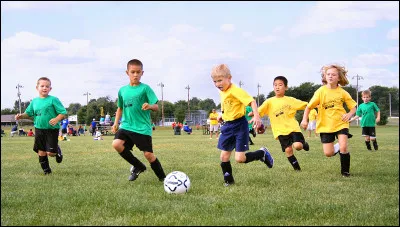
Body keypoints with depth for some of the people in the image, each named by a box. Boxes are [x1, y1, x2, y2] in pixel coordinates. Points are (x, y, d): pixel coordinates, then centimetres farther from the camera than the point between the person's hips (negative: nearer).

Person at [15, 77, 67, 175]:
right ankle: (46, 170, 23)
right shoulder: (34, 101, 8)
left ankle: (57, 150, 27)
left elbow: (63, 113, -8)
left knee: (50, 152, -8)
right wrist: (21, 116, -2)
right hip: (39, 129, 5)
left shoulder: (53, 100, -7)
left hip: (52, 130, -5)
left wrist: (57, 119, -26)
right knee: (41, 152, 7)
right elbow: (28, 113, 18)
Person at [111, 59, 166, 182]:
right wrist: (116, 123, 14)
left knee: (148, 154, -6)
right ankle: (138, 166, 2)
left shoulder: (145, 88, -4)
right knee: (116, 144, -19)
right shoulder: (122, 90, 10)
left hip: (143, 128, -4)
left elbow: (156, 107, -9)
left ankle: (162, 178, 18)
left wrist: (149, 106, -31)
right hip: (126, 126, 4)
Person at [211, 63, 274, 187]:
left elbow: (252, 101, -26)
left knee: (239, 158, -10)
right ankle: (228, 180, 22)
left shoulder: (235, 91, -18)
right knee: (224, 156, 5)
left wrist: (256, 115, -38)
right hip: (227, 126, 8)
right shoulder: (222, 93, 9)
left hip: (239, 125, -8)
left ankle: (262, 153, 13)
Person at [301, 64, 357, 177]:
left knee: (344, 147, -18)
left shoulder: (342, 92, -2)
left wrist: (349, 114, -15)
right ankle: (338, 148, 32)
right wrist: (305, 119, -15)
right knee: (328, 153, -4)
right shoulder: (321, 91, -6)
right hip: (325, 125, 0)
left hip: (341, 124, 0)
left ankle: (345, 171, 3)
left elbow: (353, 106, 6)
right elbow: (309, 106, -2)